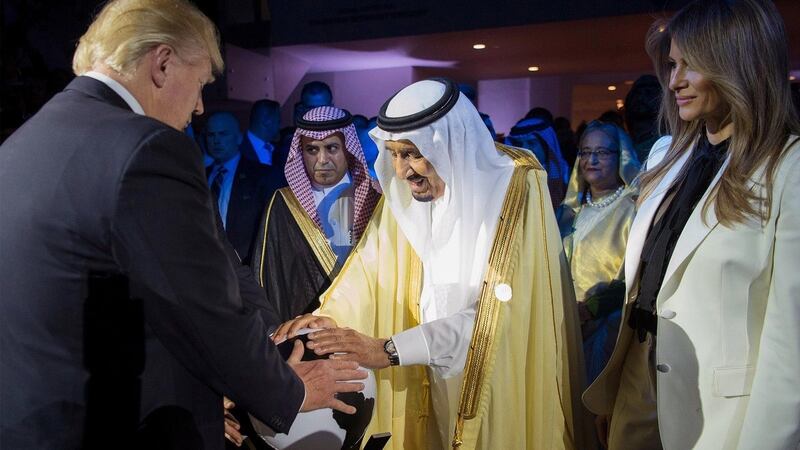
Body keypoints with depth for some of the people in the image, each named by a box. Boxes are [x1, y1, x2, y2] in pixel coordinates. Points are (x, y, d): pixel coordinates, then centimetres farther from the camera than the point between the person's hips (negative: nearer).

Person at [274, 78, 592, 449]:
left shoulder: (516, 189, -21)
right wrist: (326, 317, -20)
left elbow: (498, 311, -27)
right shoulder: (405, 191, -4)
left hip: (500, 379, -4)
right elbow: (371, 263, -2)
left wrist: (389, 348, -29)